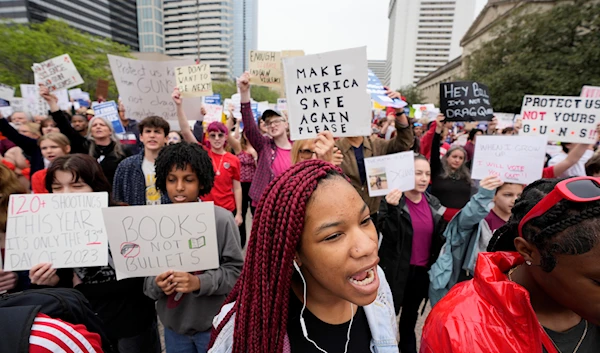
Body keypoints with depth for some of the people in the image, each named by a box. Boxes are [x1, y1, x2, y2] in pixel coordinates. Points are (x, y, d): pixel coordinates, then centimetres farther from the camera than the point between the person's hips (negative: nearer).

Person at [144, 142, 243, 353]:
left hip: (214, 324, -3)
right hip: (173, 325, 3)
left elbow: (236, 271, -11)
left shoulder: (221, 219, -15)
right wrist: (156, 285, -18)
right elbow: (144, 277, 2)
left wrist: (199, 282, -24)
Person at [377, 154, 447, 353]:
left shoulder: (433, 203, 1)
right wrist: (392, 209, -36)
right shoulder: (392, 201, -14)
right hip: (398, 270, -5)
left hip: (423, 270, 5)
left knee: (411, 312, 24)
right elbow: (390, 236, -24)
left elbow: (439, 238, 6)